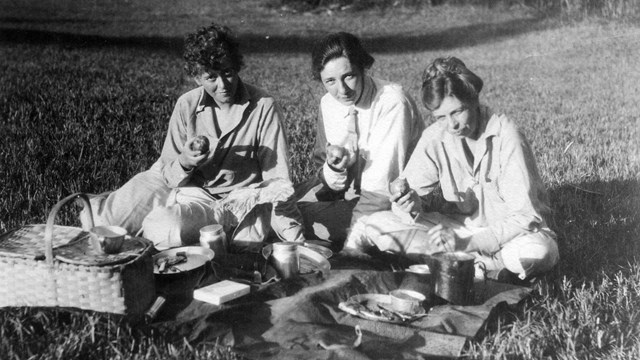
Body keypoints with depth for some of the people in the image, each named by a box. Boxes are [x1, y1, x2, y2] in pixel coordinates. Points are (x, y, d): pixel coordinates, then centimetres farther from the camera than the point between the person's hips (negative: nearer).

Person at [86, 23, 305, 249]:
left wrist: (297, 239, -16)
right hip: (193, 193, 4)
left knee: (168, 227, -30)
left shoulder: (264, 107, -11)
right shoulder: (187, 106, -2)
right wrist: (184, 163, -22)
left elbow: (276, 181, -9)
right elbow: (166, 173, 1)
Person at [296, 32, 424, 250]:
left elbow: (381, 183, -23)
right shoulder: (328, 103, 0)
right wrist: (333, 168, -19)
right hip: (348, 194, 7)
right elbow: (321, 164, 2)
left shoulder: (393, 103, -22)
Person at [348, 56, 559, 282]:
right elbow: (414, 191, -2)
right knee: (376, 225, -14)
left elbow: (524, 216, -21)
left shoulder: (506, 136, -20)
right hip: (459, 226, 4)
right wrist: (413, 206, -27)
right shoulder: (434, 137, -8)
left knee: (539, 251, -39)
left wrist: (465, 243, -29)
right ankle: (484, 265, -17)